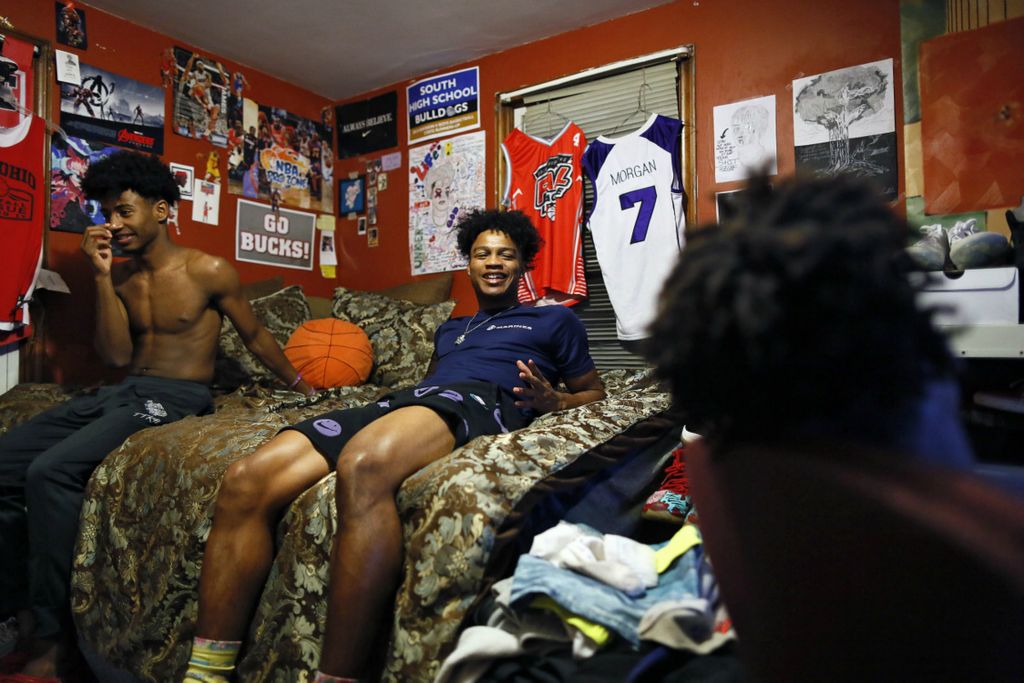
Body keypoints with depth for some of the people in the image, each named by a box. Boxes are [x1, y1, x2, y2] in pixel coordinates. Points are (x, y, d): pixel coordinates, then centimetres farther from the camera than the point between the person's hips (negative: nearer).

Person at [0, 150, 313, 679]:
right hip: (120, 391, 7)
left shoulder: (208, 272, -5)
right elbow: (117, 355, 3)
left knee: (51, 471, -26)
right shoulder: (121, 276, 13)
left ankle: (50, 636, -13)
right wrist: (102, 276, -3)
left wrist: (299, 386, 14)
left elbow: (256, 337, 6)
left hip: (174, 397, -7)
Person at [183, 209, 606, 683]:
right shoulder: (449, 329, 39)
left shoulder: (554, 319, 26)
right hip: (394, 403, 6)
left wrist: (552, 402, 1)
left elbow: (594, 391, 23)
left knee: (364, 467, -41)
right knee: (245, 481, -18)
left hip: (478, 401, -6)